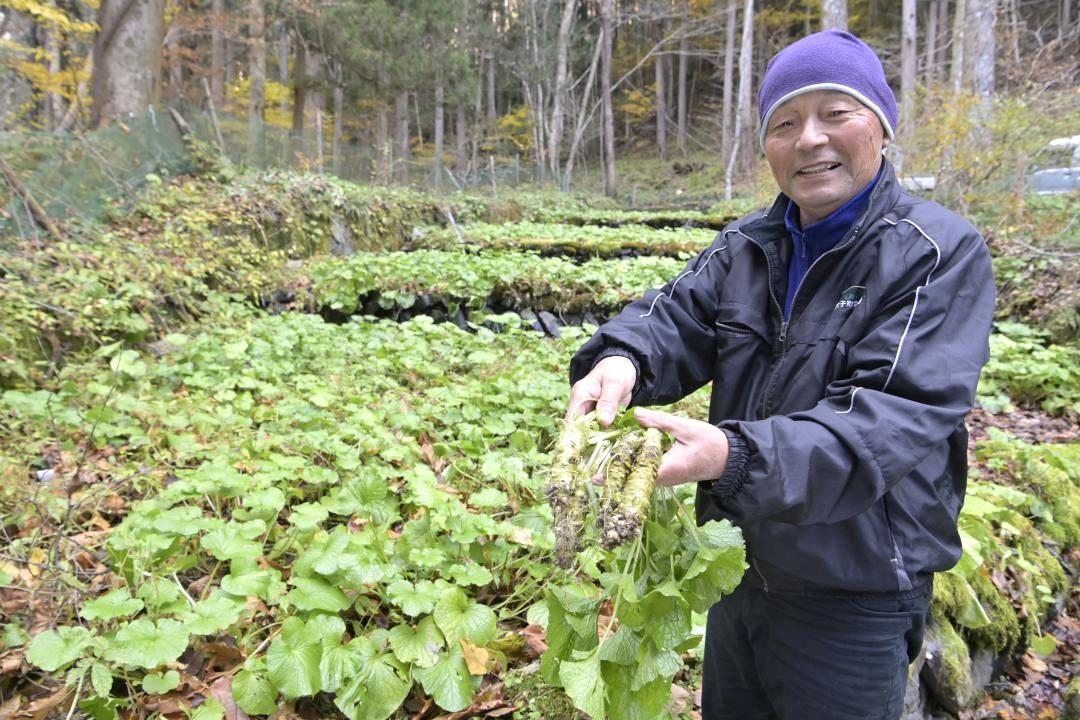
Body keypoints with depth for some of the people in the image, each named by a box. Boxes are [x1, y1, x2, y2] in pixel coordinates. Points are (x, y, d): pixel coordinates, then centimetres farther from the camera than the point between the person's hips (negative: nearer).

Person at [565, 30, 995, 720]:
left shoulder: (942, 255, -16)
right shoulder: (744, 246, 3)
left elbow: (897, 415, -28)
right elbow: (677, 314, -11)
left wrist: (737, 457, -42)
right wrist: (621, 358, -35)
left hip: (854, 602, -5)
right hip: (739, 567, 5)